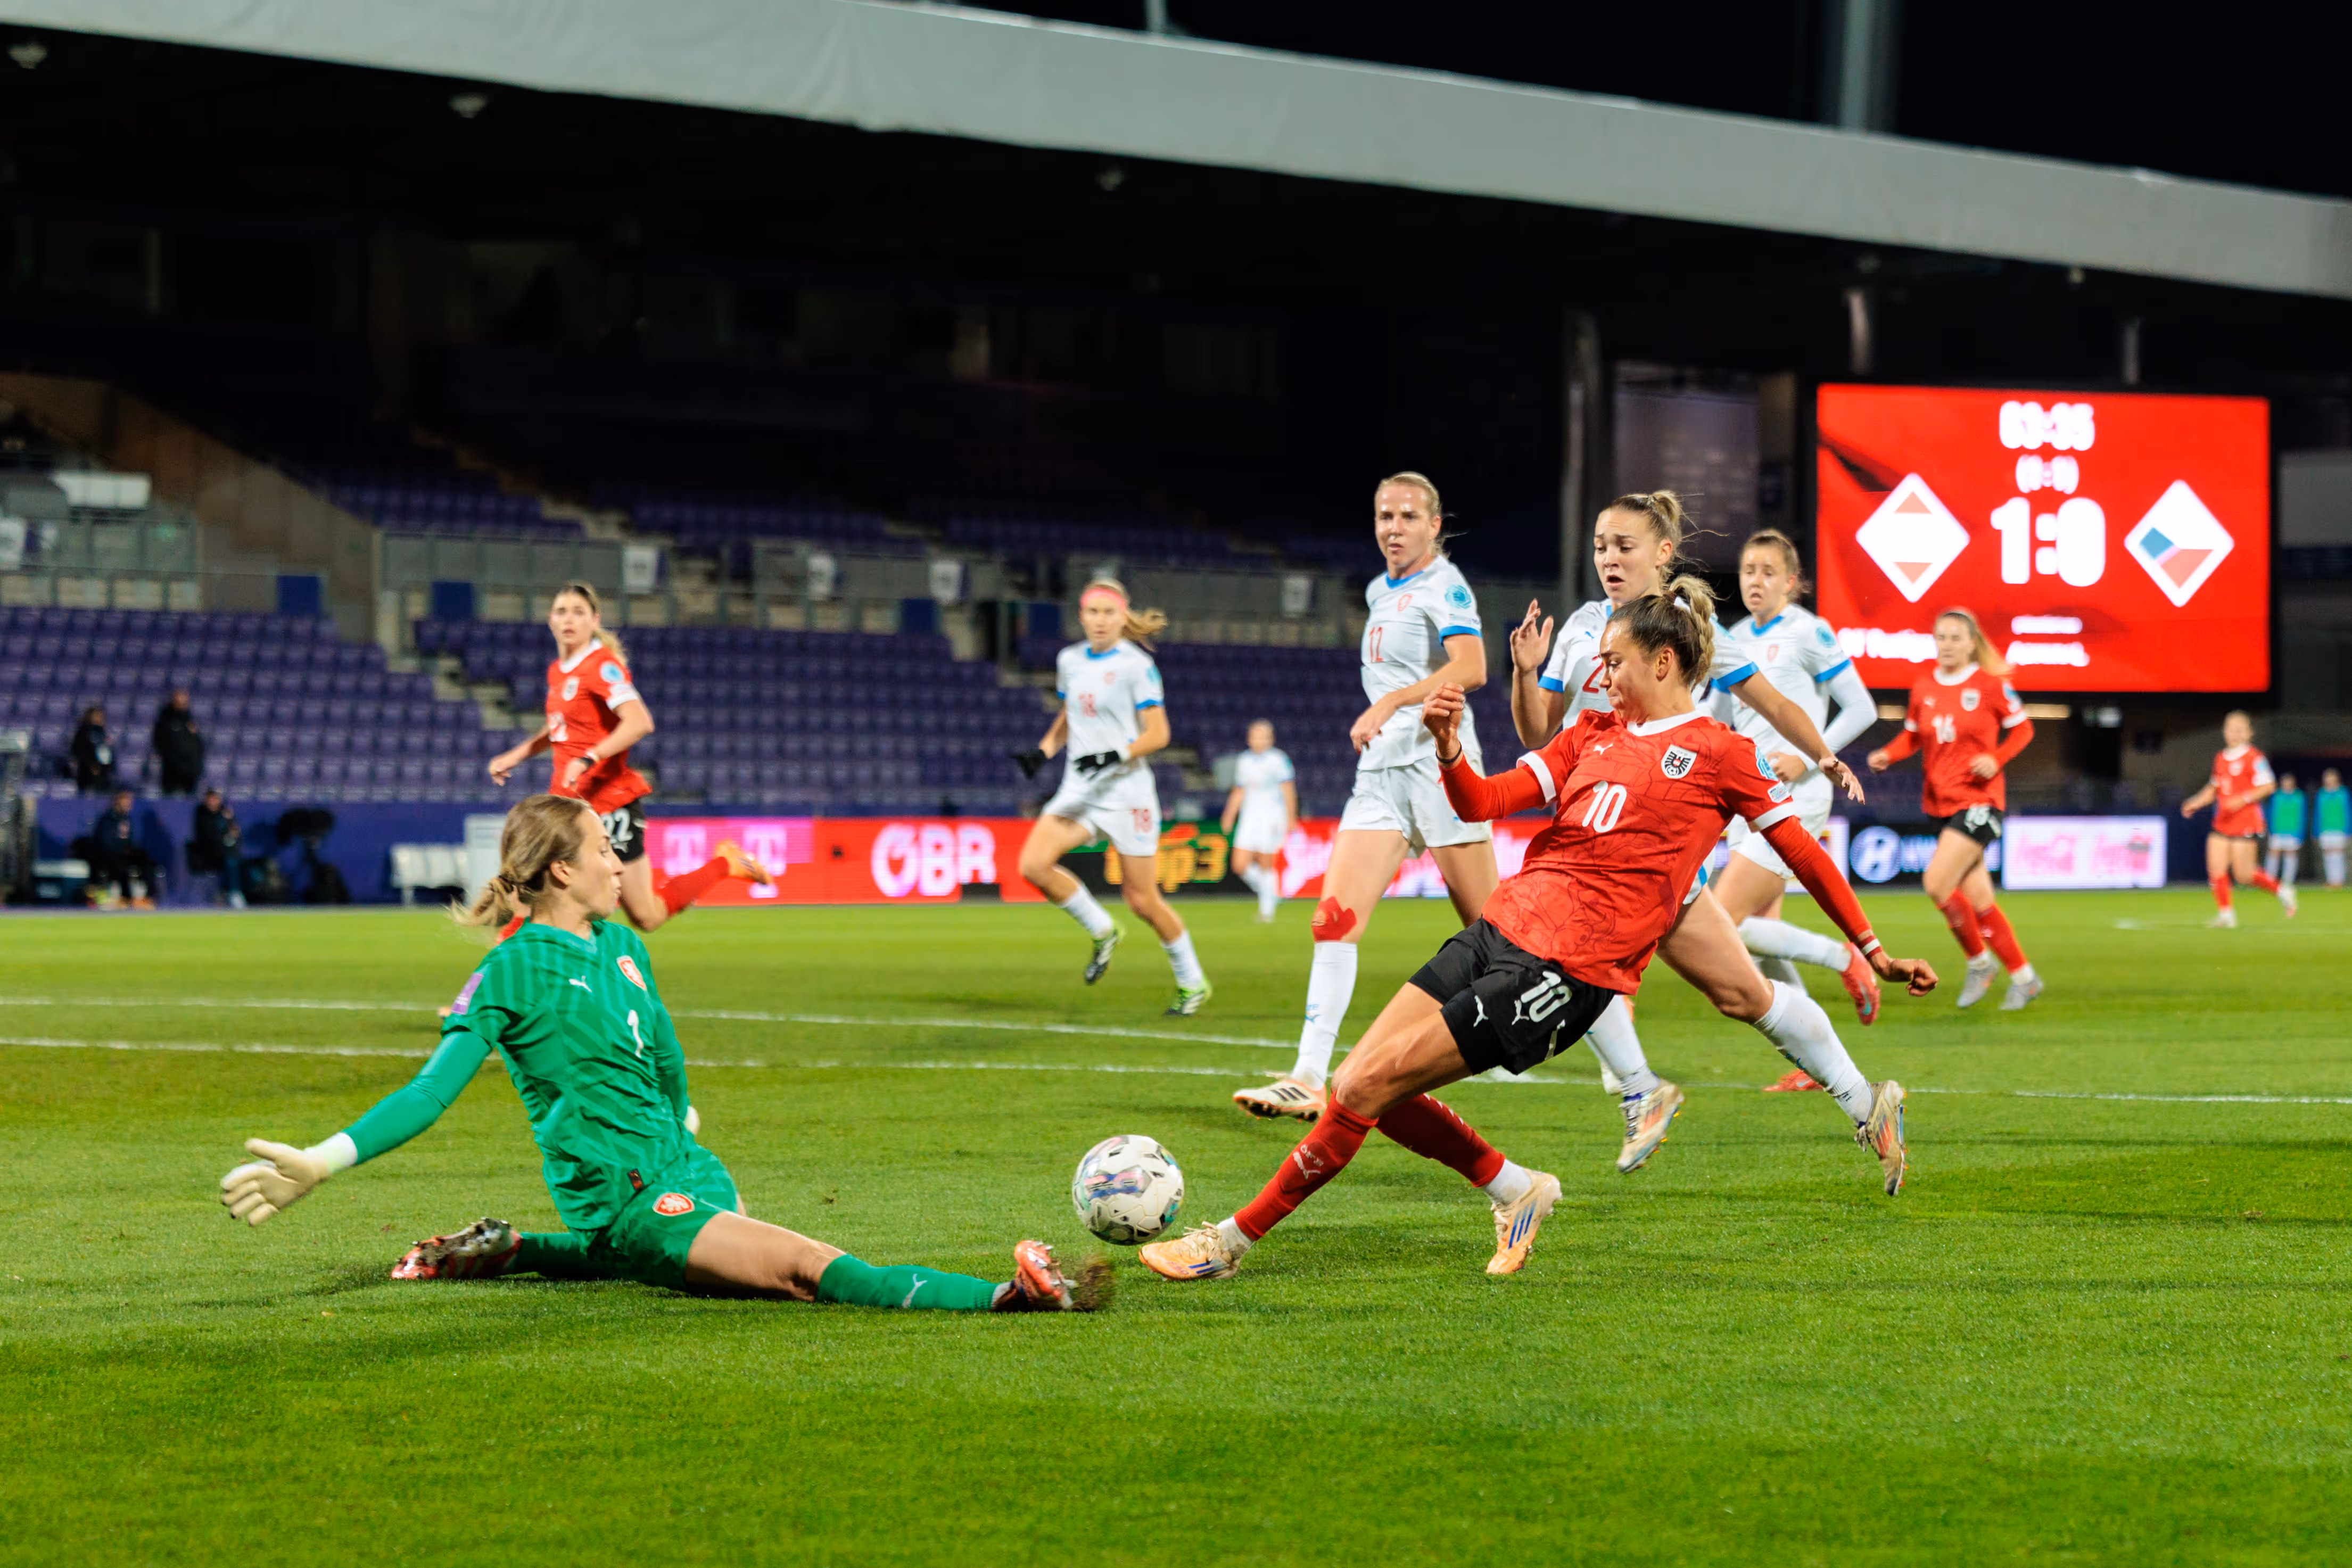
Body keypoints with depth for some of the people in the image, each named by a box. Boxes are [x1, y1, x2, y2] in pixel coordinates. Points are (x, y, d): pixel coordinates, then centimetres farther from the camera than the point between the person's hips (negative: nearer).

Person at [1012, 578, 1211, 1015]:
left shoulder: (1137, 664, -9)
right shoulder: (1070, 661, 9)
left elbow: (1158, 734, -11)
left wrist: (1116, 755, -26)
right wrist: (1044, 750, 8)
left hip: (1126, 789, -5)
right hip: (1080, 787, 5)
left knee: (1142, 900, -2)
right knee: (1034, 864, -17)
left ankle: (1192, 982, 19)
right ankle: (1101, 932, 6)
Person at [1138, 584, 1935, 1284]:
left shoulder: (1720, 754, 1)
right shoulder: (1594, 733, 19)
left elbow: (1802, 851, 7)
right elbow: (1487, 803, 13)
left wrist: (1875, 951, 8)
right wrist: (1449, 750, -8)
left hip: (1566, 969, -8)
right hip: (1500, 929, 8)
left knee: (1369, 1085, -12)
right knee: (1359, 1082, -1)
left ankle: (1233, 1240, -3)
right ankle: (1515, 1190, 16)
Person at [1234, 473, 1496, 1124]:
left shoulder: (1444, 585, -8)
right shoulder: (1381, 591, 17)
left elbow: (1471, 668, -24)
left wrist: (1392, 702, -26)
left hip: (1439, 766, -7)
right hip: (1381, 772, 7)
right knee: (1334, 920, -9)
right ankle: (1309, 1080, -16)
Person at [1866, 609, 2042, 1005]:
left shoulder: (1991, 685, -6)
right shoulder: (1923, 688, 6)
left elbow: (2022, 729, 2)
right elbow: (1912, 735, 16)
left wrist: (1996, 758, -15)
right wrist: (1888, 754, -4)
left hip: (1979, 799, -5)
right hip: (1941, 804, 5)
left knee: (1937, 883, -18)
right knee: (1977, 900, 5)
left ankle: (1978, 961, 2)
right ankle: (2023, 977, 18)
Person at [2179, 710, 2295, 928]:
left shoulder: (2254, 758, -8)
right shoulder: (2220, 759, 13)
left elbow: (2268, 786, -12)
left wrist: (2242, 799, -21)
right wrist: (2196, 803, 8)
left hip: (2246, 824, -6)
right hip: (2221, 824, 6)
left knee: (2243, 874, -4)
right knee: (2215, 869, -5)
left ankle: (2281, 892, 19)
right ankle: (2225, 914, 2)